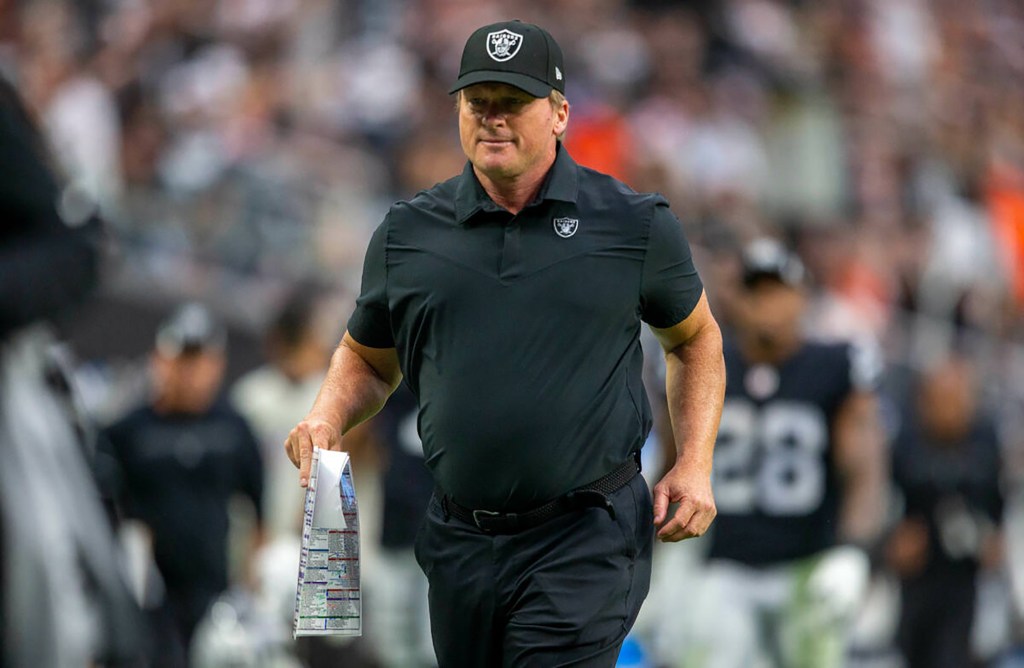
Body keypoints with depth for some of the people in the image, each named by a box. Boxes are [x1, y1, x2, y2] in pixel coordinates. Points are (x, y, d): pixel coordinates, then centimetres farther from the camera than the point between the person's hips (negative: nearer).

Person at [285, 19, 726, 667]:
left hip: (586, 540, -4)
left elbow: (696, 340, 15)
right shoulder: (407, 234, 6)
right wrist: (327, 419, -1)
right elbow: (367, 358, 20)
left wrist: (695, 465, 3)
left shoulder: (635, 225, 0)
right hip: (460, 539, 4)